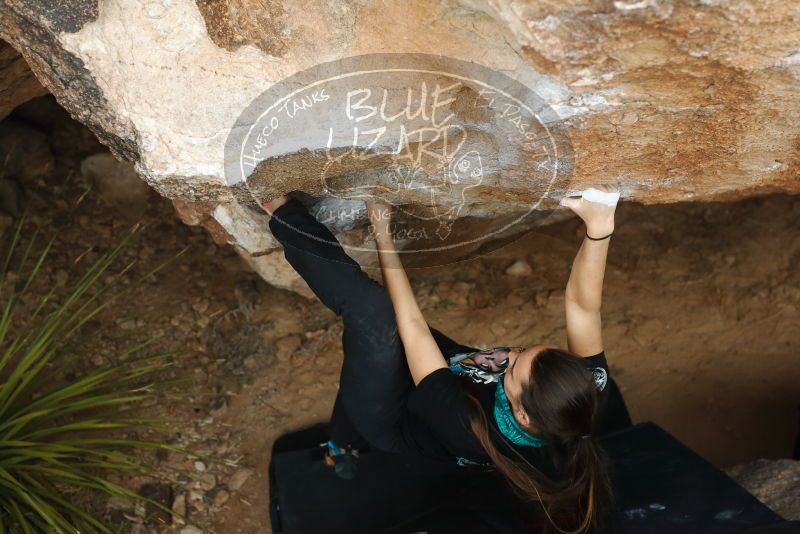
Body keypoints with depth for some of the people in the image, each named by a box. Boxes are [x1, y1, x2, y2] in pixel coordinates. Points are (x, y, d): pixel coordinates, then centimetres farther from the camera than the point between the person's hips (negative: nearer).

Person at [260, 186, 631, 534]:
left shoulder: (474, 430, -41)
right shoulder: (588, 391, -30)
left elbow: (411, 325, -35)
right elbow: (582, 306, -26)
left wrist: (383, 235, -27)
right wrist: (599, 228, -41)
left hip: (396, 418, -6)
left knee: (373, 311, -29)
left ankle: (284, 215, -9)